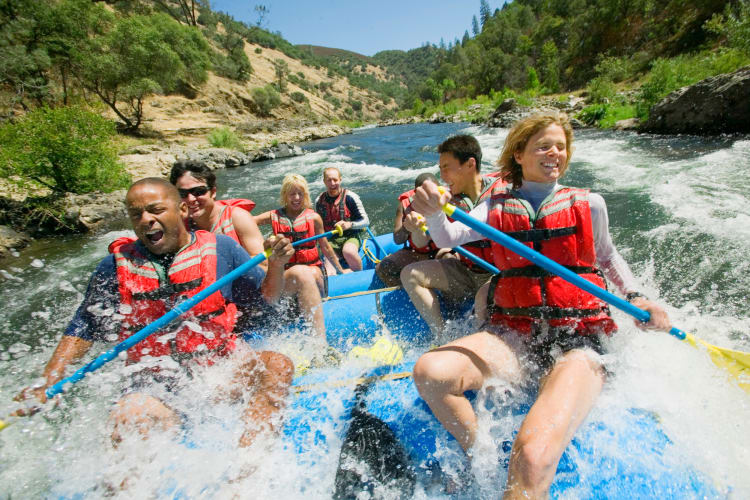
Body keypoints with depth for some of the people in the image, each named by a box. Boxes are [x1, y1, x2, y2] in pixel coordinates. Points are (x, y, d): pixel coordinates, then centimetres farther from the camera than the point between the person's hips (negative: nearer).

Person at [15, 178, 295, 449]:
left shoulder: (220, 249, 0)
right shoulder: (115, 267, 4)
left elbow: (265, 298, 5)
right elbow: (81, 331, 11)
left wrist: (276, 264, -13)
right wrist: (48, 385, -2)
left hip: (222, 363, 0)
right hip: (156, 378, 1)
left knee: (278, 365, -25)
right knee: (129, 418, -31)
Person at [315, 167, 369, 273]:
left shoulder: (349, 197, -7)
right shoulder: (319, 201, 6)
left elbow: (366, 221, -7)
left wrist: (349, 224, -25)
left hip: (350, 236, -2)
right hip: (330, 240, 3)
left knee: (348, 252, -36)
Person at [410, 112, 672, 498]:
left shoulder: (588, 204, 9)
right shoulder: (497, 206, 9)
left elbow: (607, 257, 24)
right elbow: (448, 238, -6)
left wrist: (634, 297, 6)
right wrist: (433, 213, -27)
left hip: (577, 342, -2)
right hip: (513, 337, 2)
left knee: (532, 461, -30)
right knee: (429, 371, -23)